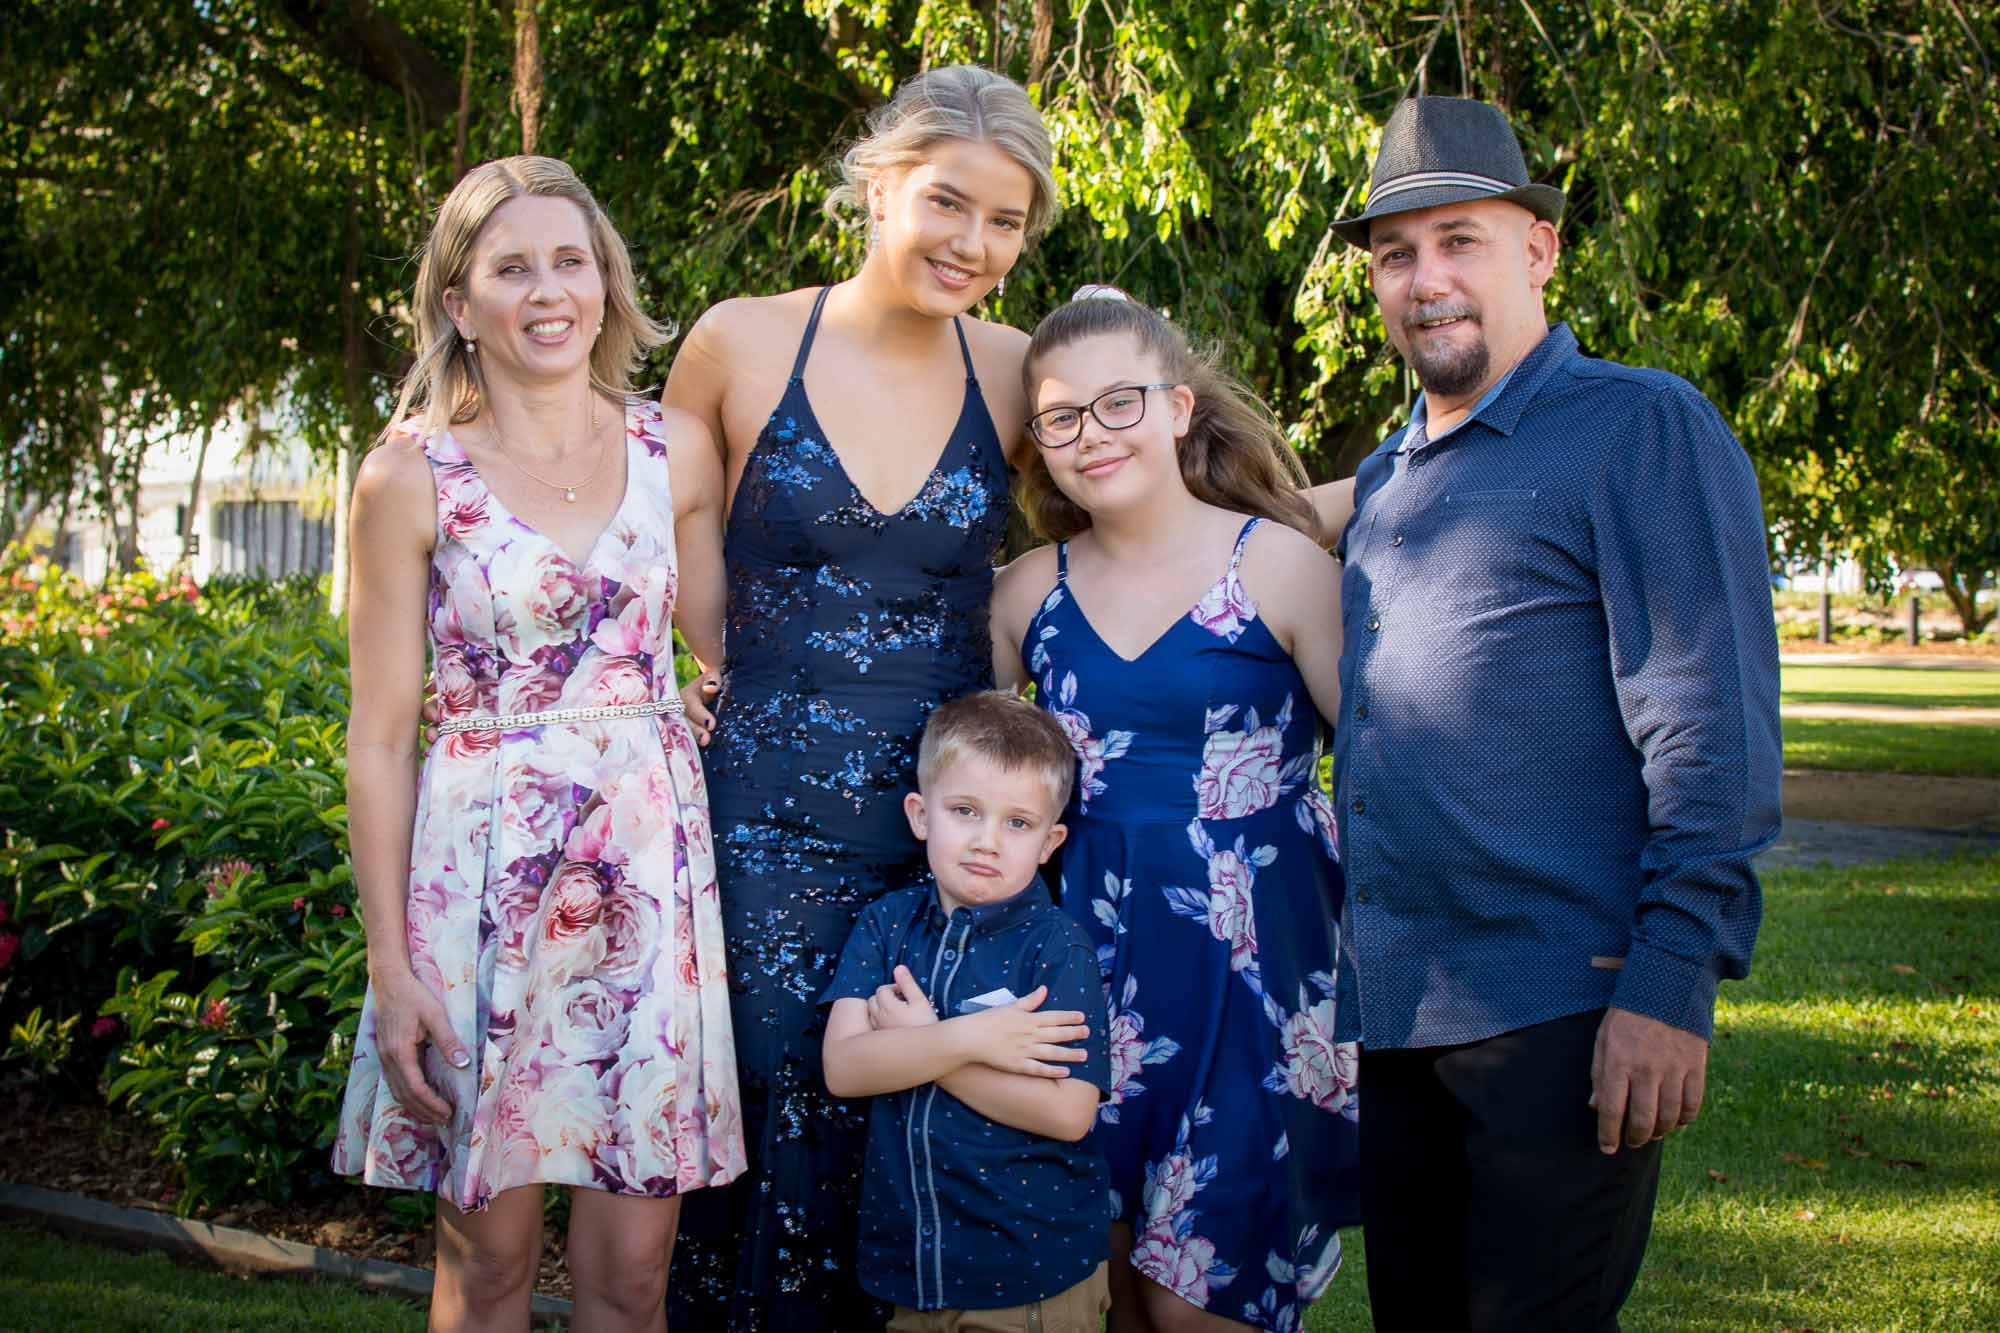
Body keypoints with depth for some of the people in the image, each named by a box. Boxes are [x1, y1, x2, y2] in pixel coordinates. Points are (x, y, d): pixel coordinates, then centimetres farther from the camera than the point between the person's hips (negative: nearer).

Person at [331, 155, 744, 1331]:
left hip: (653, 857, 2)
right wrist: (390, 965, -5)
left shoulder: (676, 449, 5)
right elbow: (381, 736, -2)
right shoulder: (413, 476, -3)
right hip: (486, 866, -2)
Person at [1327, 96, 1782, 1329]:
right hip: (1391, 1006, 7)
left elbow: (1714, 727, -12)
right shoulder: (1387, 479, 17)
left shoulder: (1641, 429, -6)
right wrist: (1355, 948, 16)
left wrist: (1674, 981, -19)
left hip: (1564, 1012, -7)